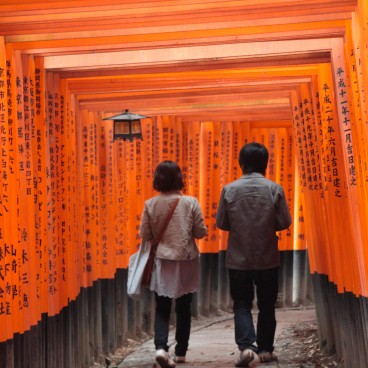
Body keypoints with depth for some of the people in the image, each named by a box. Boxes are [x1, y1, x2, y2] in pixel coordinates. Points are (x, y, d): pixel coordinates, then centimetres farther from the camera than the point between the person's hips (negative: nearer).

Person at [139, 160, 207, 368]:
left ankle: (161, 347, -16)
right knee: (184, 308, 13)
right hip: (186, 261, 0)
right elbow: (201, 232, -4)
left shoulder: (151, 205, -5)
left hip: (162, 261, 0)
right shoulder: (190, 203, -8)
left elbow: (145, 235, -1)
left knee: (162, 309, 5)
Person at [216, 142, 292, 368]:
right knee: (267, 305, 15)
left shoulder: (229, 190, -7)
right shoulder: (274, 189, -9)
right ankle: (265, 349, 23)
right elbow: (284, 222, -5)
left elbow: (221, 223, -1)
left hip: (238, 259, 0)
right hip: (268, 258, 0)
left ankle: (246, 346, -12)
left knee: (242, 305, 8)